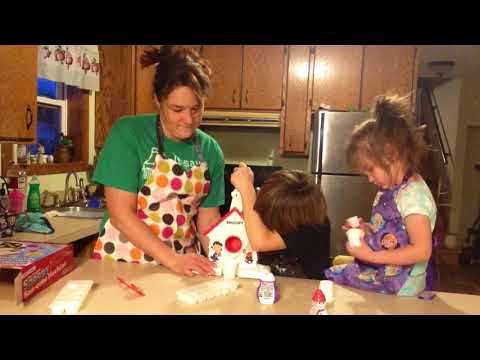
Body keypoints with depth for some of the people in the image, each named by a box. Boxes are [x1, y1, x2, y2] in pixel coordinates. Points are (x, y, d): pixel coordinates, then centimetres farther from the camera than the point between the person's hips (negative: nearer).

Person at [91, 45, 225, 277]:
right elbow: (120, 213, -14)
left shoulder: (210, 150, 0)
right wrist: (171, 259, -18)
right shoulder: (128, 133, -11)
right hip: (122, 260, -2)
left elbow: (208, 217, 5)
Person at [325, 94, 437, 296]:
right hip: (377, 275, 8)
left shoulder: (412, 194, -22)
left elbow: (421, 251, -25)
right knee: (327, 276, 8)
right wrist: (366, 229, 1)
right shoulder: (390, 189, 6)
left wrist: (371, 255, -23)